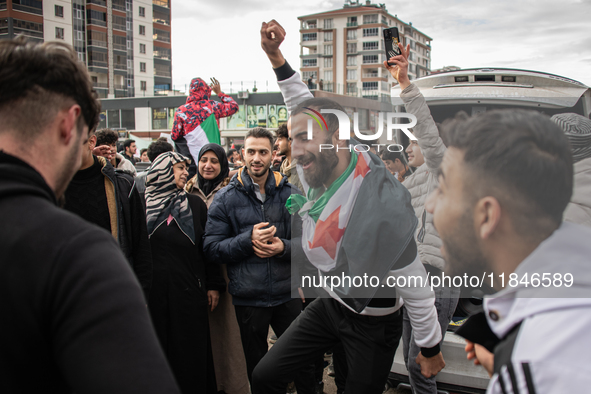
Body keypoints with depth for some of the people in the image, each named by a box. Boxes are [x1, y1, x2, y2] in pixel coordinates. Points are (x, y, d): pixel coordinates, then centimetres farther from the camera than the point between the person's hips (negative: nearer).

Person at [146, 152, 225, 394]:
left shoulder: (195, 204, 6)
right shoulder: (143, 204, 2)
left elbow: (207, 246, 5)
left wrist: (214, 285, 1)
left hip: (189, 291, 1)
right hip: (154, 293, 0)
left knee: (192, 352, 6)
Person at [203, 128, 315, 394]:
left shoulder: (290, 193, 1)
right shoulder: (226, 198, -4)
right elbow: (211, 249, -7)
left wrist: (284, 247, -16)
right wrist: (248, 239, -21)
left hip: (287, 294, 1)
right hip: (248, 298, -1)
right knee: (258, 368, 18)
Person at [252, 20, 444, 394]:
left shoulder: (381, 206, -34)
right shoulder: (321, 172, -13)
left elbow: (416, 289, -21)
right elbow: (307, 107, 6)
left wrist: (431, 348, -8)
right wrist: (275, 56, 2)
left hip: (372, 323, -6)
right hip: (329, 304, 7)